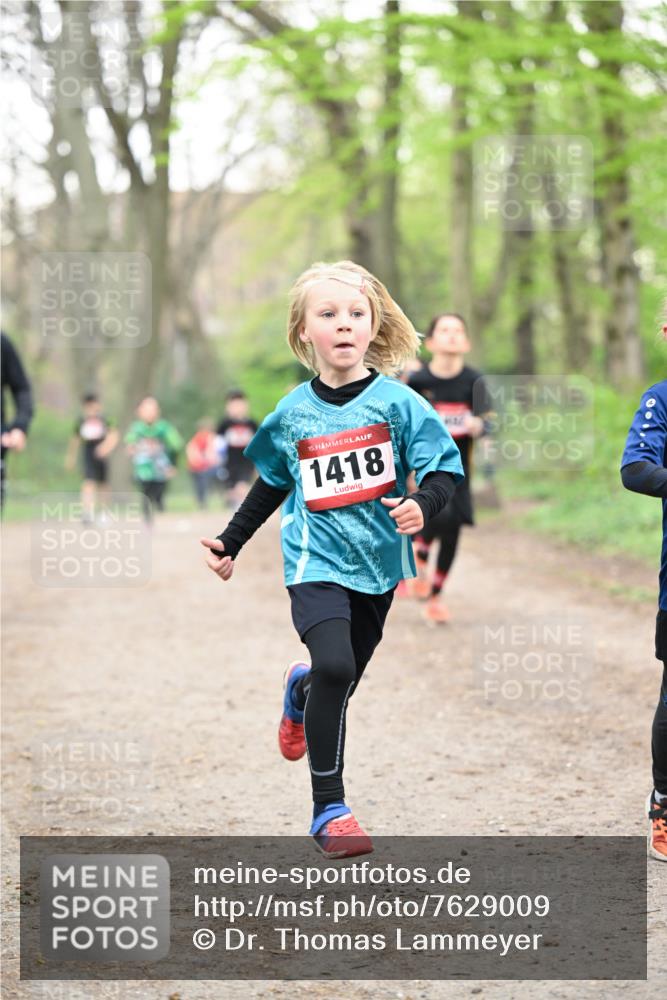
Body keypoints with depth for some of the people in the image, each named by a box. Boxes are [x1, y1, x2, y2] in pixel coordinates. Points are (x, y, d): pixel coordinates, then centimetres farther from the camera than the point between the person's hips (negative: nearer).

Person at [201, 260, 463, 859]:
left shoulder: (396, 401, -6)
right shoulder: (292, 414, 0)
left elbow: (444, 468, -6)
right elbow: (273, 484, 16)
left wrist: (423, 505, -26)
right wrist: (231, 541, 17)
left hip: (378, 561, 1)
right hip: (316, 562, -1)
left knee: (340, 684, 12)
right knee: (334, 666, -22)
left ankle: (301, 690, 53)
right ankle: (329, 810, -11)